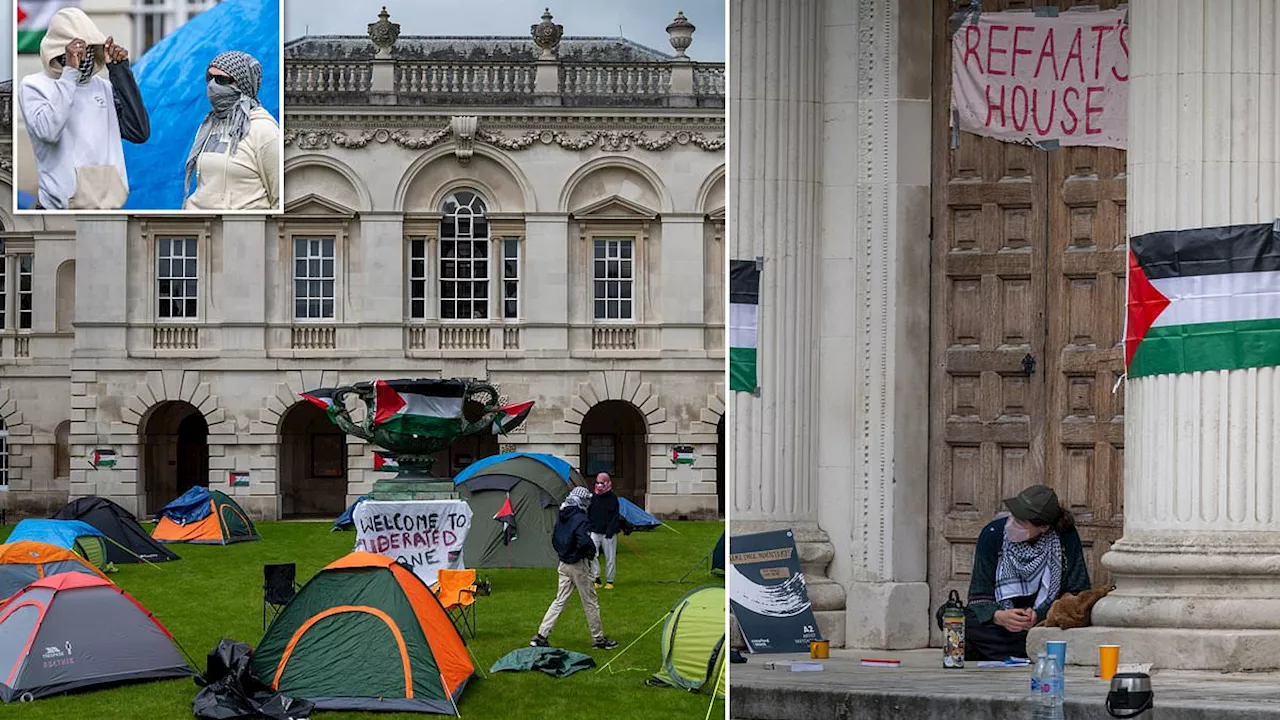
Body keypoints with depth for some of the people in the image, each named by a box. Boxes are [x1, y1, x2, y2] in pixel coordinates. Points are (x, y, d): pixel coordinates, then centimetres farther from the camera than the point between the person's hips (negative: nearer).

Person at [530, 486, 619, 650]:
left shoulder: (562, 517, 7)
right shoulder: (580, 518, -19)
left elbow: (554, 540, 15)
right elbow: (584, 542, -29)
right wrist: (592, 551, -10)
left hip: (564, 563, 7)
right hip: (579, 565, -7)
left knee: (560, 601, 10)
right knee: (590, 603, 5)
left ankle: (541, 636, 3)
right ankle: (598, 638, 14)